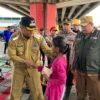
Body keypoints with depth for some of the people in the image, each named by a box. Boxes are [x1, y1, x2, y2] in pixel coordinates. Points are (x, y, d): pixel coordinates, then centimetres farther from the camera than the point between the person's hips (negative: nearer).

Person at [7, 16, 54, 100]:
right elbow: (12, 55, -15)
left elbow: (47, 49, -9)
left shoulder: (38, 37, -17)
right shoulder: (14, 38, -18)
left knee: (37, 91, 9)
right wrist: (24, 61, -26)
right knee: (15, 92, 17)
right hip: (19, 68, 1)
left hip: (33, 68, 0)